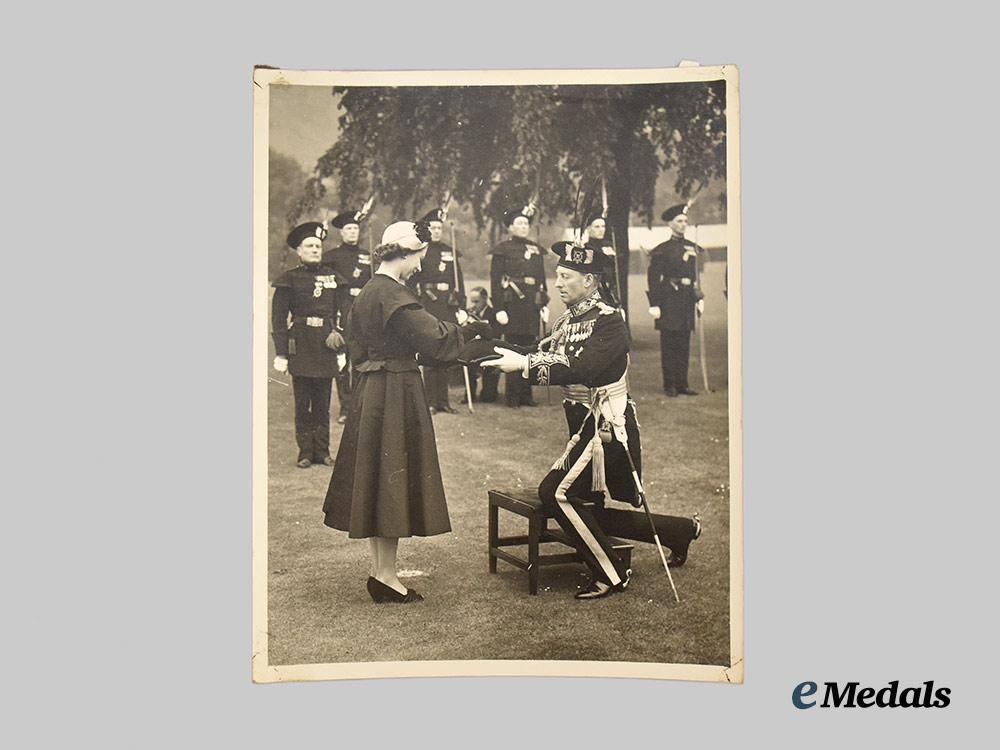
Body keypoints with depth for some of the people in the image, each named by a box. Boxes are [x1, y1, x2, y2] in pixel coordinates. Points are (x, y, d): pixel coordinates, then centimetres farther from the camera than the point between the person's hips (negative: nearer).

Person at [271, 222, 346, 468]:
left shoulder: (332, 277, 9)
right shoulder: (289, 279, -3)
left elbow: (341, 310, 17)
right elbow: (278, 318, -6)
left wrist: (338, 333, 3)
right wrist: (281, 353, -12)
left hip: (326, 346, 3)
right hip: (301, 347, -3)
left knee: (323, 403, 9)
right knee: (303, 404, 4)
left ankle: (322, 450, 17)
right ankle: (305, 452, 13)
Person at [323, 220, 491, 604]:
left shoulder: (367, 292, 12)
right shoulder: (392, 295, -18)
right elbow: (434, 336, -21)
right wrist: (470, 328, -5)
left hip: (369, 392, 10)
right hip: (396, 394, -10)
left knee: (374, 479, 13)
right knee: (393, 479, -3)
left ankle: (379, 570, 22)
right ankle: (385, 575, 4)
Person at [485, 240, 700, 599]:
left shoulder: (609, 321, -17)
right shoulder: (568, 320, 11)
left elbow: (582, 369, -31)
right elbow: (548, 359, 4)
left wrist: (526, 364, -34)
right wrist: (512, 359, -14)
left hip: (607, 424, -9)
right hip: (584, 422, 9)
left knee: (556, 492, -18)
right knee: (589, 510, 13)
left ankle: (609, 575, -5)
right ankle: (681, 530, 31)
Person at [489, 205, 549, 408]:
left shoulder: (535, 250, 15)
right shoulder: (502, 250, -1)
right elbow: (495, 281, -5)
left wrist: (544, 305, 11)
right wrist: (499, 309, -12)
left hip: (532, 305, 5)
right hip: (513, 305, -5)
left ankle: (526, 394, 16)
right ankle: (513, 396, 3)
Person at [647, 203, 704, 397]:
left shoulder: (692, 248, 12)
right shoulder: (661, 250, -4)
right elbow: (653, 278, -7)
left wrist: (699, 297, 12)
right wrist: (654, 304, -12)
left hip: (687, 301, 5)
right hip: (670, 302, -5)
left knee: (684, 344, 8)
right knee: (669, 344, 0)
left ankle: (682, 384, 14)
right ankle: (669, 385, 7)